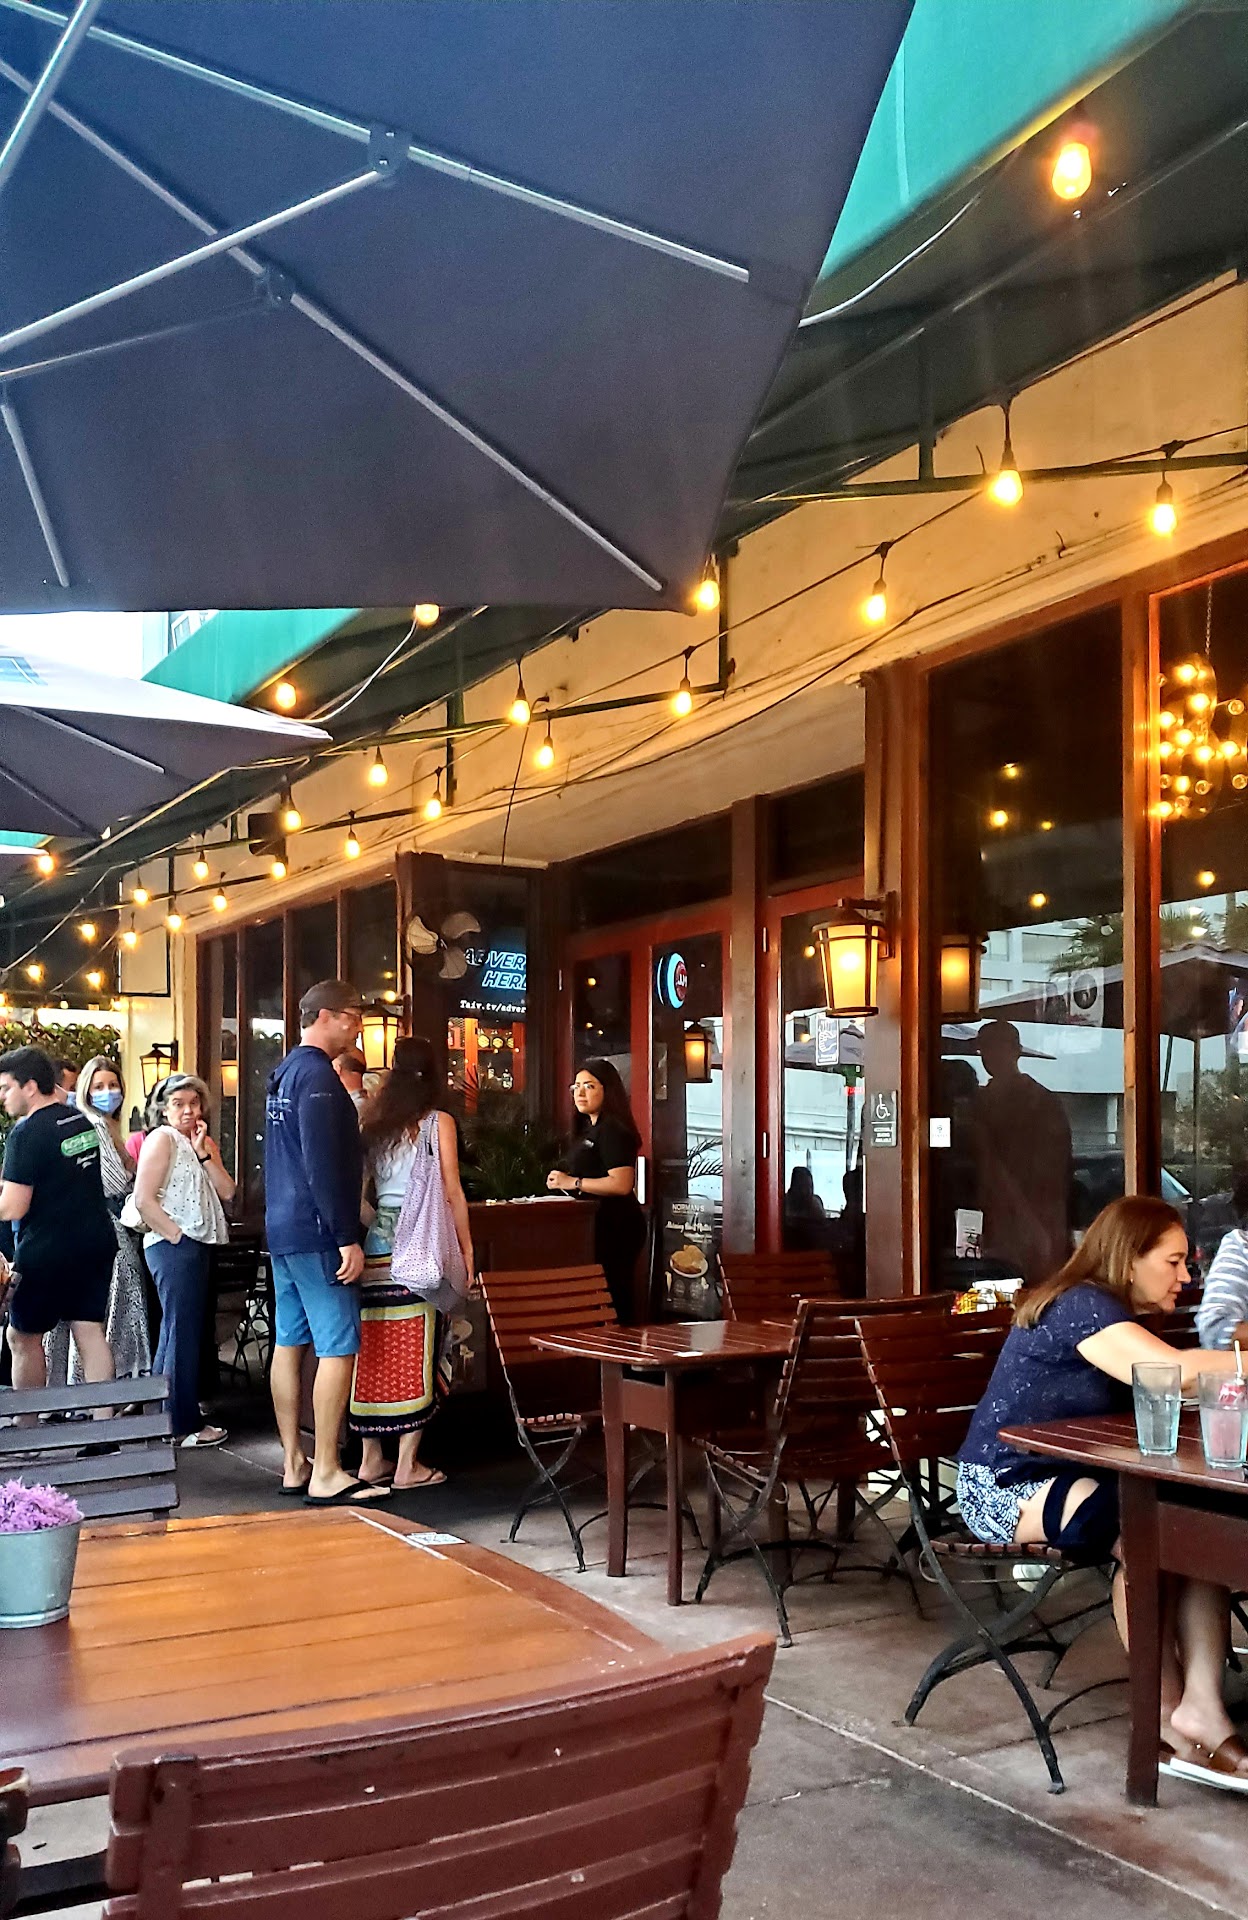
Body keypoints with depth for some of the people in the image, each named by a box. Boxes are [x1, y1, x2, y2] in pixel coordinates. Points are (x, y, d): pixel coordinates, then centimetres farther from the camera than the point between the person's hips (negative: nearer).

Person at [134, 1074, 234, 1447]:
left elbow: (227, 1192, 4)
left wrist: (204, 1153, -5)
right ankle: (184, 1424, -2)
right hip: (172, 1246, -9)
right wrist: (176, 1235, -14)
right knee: (182, 1331, -7)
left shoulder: (206, 1144, 17)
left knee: (177, 1331, 15)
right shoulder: (162, 1139, -7)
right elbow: (143, 1199, -15)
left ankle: (162, 1416, 24)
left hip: (198, 1245, 9)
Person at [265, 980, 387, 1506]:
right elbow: (324, 1166, -21)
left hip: (282, 1227, 10)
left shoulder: (284, 1073, 17)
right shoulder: (317, 1075, -15)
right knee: (338, 1347, -8)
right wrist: (348, 1238, -20)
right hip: (316, 1233, -10)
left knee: (289, 1342, 11)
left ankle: (294, 1464, 17)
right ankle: (326, 1475, -7)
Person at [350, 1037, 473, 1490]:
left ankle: (371, 1458, 15)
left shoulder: (370, 1124, 9)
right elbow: (452, 1192, -3)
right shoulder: (438, 1123, -1)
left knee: (374, 1350, 8)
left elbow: (359, 1187, 10)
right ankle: (407, 1465, 2)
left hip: (374, 1246, 4)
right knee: (415, 1351, 0)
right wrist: (467, 1249, 4)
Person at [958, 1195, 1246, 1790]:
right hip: (1005, 1488, -9)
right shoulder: (1079, 1307, -18)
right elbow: (1176, 1371, -32)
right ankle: (1170, 1713, -16)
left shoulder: (1119, 1316, 14)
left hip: (1069, 1477, 9)